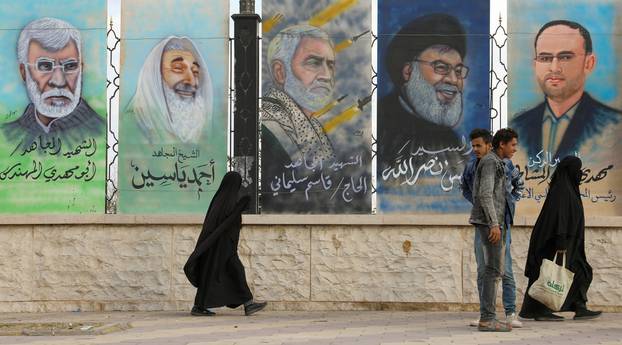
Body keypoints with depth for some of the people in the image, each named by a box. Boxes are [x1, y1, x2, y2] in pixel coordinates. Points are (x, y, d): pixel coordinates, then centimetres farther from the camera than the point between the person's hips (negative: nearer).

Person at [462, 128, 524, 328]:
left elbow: (519, 185, 15)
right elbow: (465, 189, 22)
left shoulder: (505, 165, -4)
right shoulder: (471, 167, 2)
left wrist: (510, 203, 5)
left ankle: (510, 314, -2)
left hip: (501, 223, -3)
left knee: (505, 270, -6)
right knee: (483, 271, 5)